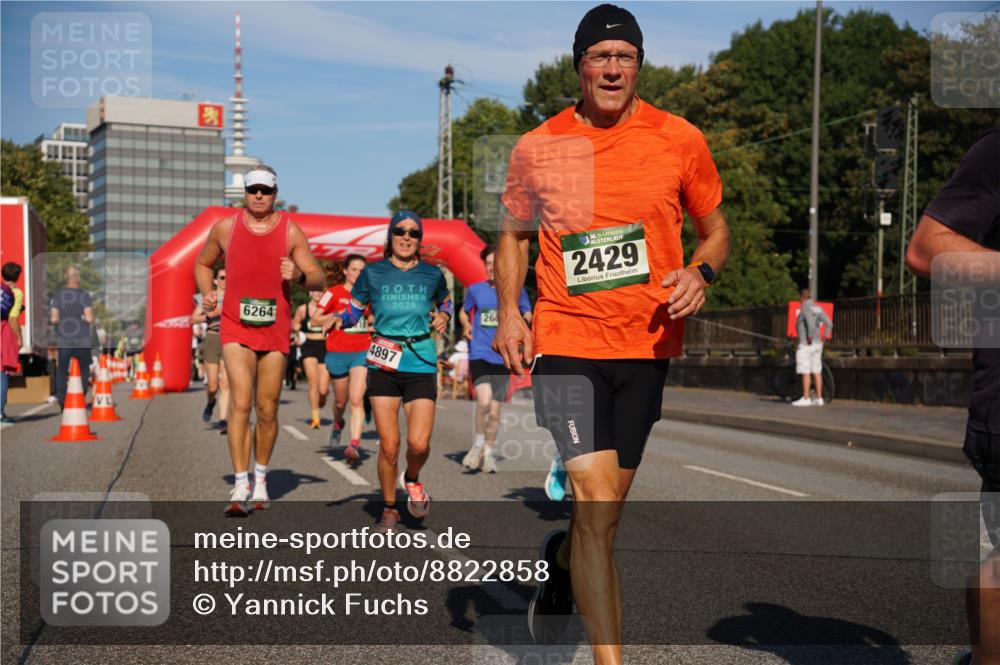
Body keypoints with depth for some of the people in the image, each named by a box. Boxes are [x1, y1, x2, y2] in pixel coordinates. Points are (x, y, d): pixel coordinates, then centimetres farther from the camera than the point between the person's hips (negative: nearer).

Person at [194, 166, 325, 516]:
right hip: (236, 328, -1)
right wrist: (207, 292, -1)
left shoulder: (291, 232, 1)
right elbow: (202, 264, 19)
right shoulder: (225, 227, 3)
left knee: (267, 409, 8)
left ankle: (260, 478, 27)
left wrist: (299, 275, -21)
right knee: (240, 402, -15)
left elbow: (319, 279, 1)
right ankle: (240, 486, -14)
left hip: (275, 330, 1)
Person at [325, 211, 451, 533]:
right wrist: (339, 320, -11)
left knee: (419, 443, -11)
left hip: (421, 364, 0)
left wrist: (443, 316, 4)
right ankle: (389, 509, 19)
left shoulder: (432, 275, 7)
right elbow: (354, 310, 10)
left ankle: (412, 480, 25)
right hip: (383, 364, 0)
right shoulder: (373, 273, 4)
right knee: (389, 445, -2)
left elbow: (445, 302, 25)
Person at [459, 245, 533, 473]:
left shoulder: (516, 291, 2)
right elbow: (463, 311, 21)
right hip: (479, 354, -1)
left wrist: (525, 320, -14)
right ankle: (478, 443, 1)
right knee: (484, 399, -22)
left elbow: (528, 317, 9)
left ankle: (488, 452, 28)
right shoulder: (475, 289, 4)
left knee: (495, 410, 6)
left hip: (502, 357, 1)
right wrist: (465, 325, 1)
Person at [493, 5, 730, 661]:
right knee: (596, 501, -13)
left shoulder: (680, 140, 2)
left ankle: (560, 559, 48)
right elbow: (515, 234, 15)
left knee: (606, 507, 14)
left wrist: (699, 274, -9)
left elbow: (716, 229, 12)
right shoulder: (536, 148, 1)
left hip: (649, 343, 2)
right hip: (567, 342, -2)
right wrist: (508, 313, 1)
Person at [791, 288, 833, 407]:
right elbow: (829, 324, 8)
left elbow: (811, 323, -27)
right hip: (817, 344, 8)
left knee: (805, 372, -6)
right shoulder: (817, 308, 12)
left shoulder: (805, 308, -12)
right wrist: (824, 336, 10)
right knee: (817, 372, 9)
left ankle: (806, 398, -7)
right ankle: (819, 398, 10)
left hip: (806, 344, -8)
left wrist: (810, 337, -19)